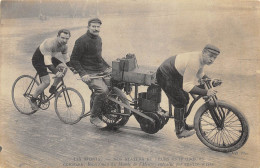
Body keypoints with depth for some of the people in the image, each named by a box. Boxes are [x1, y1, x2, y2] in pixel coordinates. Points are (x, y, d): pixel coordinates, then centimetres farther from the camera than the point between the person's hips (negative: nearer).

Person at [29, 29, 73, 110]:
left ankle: (53, 88, 3)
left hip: (50, 57, 7)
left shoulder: (64, 46, -11)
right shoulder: (50, 43, -35)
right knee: (46, 82, -17)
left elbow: (66, 58, 4)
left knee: (64, 68, -14)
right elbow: (47, 60, -40)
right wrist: (55, 72, -49)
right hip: (38, 59, -7)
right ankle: (32, 100, 4)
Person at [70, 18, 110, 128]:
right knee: (103, 89, -29)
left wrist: (108, 67, 19)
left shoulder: (98, 39, 15)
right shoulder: (82, 41, -11)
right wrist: (83, 74, -21)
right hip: (89, 73, -8)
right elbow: (73, 60, -11)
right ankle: (94, 117, -12)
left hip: (101, 70, 8)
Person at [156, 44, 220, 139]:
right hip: (165, 76, -10)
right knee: (180, 102, -10)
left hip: (175, 75, 10)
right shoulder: (194, 63, -34)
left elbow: (200, 75, 18)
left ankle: (183, 125, 31)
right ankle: (179, 131, 4)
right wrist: (206, 93, -40)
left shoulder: (201, 59, -3)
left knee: (185, 99, 16)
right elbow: (187, 86, -36)